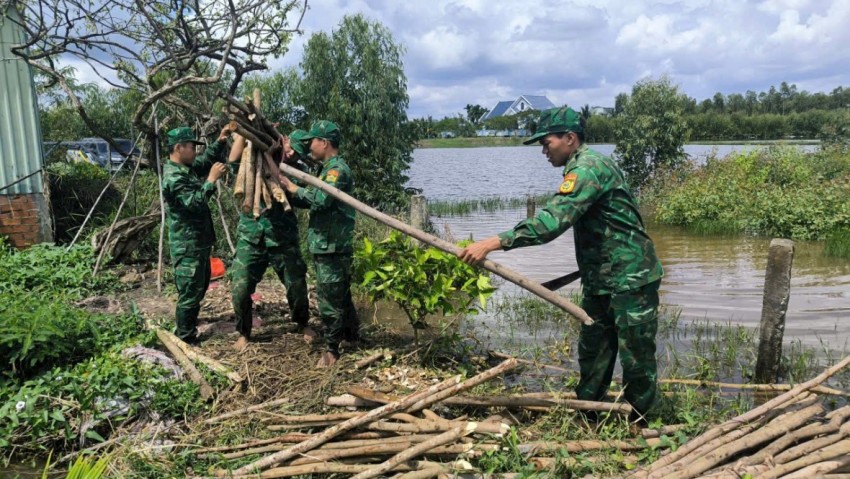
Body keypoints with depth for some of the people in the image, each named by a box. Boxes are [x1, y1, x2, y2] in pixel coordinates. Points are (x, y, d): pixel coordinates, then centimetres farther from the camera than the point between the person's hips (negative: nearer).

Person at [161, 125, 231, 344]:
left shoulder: (188, 168, 10)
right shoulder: (173, 177, -20)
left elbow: (206, 159, 25)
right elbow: (194, 203, -29)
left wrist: (220, 141, 10)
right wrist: (211, 180, -26)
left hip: (199, 242, 10)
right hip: (188, 247, -10)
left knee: (200, 287, 22)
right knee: (190, 293, -3)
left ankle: (188, 325, 38)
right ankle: (185, 340, 7)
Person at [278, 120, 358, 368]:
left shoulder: (338, 169, -15)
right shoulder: (330, 168, 17)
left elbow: (320, 199, -30)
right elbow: (314, 201, 15)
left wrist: (292, 187, -18)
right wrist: (288, 190, 5)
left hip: (332, 247, -10)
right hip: (328, 245, 10)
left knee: (329, 299, -3)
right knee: (340, 294, 20)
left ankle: (332, 349, 6)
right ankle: (351, 333, 33)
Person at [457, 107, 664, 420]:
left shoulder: (588, 168, -21)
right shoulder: (583, 168, 12)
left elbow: (552, 221, -33)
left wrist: (492, 243, -37)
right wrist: (588, 266, 26)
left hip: (630, 279, -10)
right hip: (601, 281, 10)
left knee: (636, 360, 3)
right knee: (592, 354, 14)